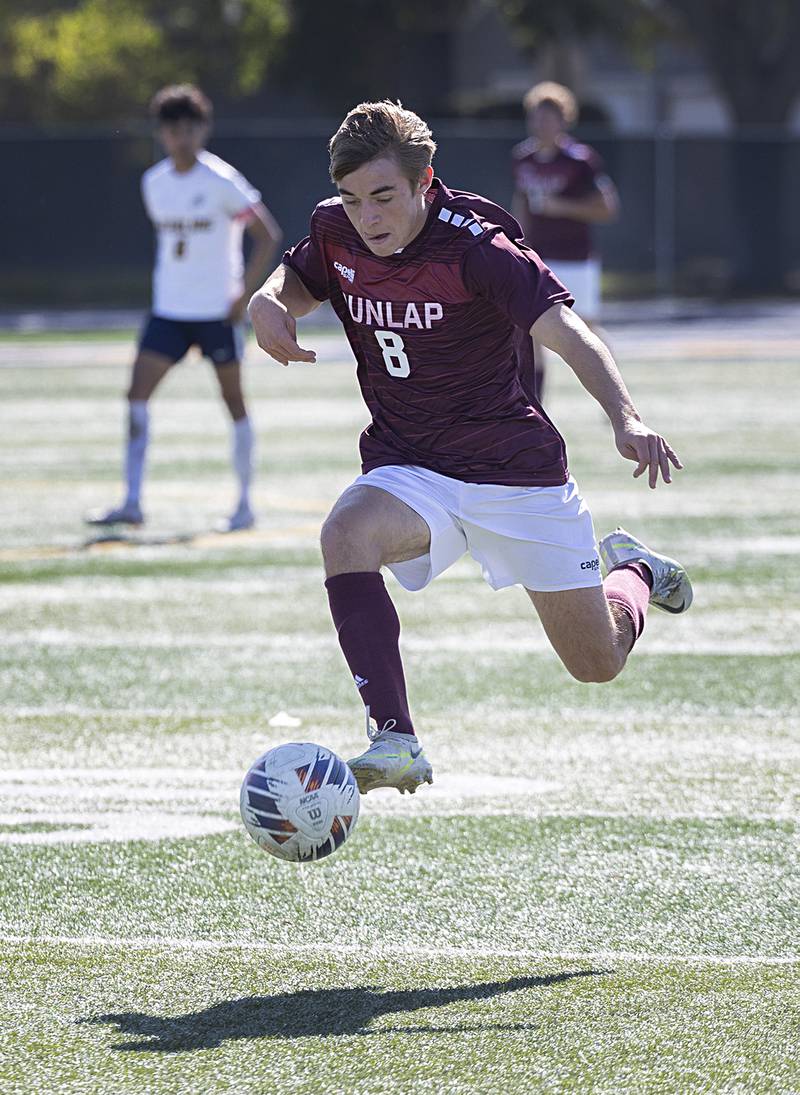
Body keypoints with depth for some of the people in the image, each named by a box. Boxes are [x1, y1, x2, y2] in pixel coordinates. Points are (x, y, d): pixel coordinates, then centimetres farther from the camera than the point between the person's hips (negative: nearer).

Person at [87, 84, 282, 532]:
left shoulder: (222, 181, -11)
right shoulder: (153, 183, 6)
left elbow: (268, 235, -9)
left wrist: (244, 294, -13)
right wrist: (172, 282, 15)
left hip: (218, 311, -5)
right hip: (168, 309, 5)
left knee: (234, 401, 4)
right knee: (138, 395, -8)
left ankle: (245, 503, 15)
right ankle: (132, 503, -9)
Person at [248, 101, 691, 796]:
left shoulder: (474, 245, -23)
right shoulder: (335, 232, -7)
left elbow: (568, 334, -32)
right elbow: (294, 283, 16)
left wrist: (626, 420, -50)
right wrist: (267, 304, -10)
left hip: (518, 472, -3)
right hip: (408, 471, 3)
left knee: (598, 662, 6)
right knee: (345, 536, -34)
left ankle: (632, 571, 44)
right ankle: (396, 741, -35)